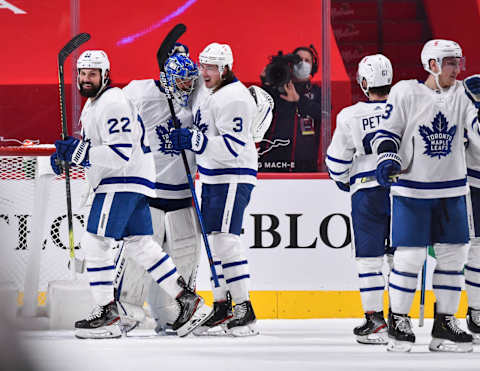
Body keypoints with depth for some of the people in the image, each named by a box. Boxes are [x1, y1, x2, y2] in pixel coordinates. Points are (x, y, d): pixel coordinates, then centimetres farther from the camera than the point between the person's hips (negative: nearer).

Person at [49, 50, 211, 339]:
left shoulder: (113, 103, -16)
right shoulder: (92, 104, 18)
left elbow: (121, 154, -24)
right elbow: (94, 146, 29)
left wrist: (80, 151, -26)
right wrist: (68, 153, 11)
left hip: (126, 181, -11)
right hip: (116, 182, 11)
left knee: (96, 241, -11)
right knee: (140, 245, 10)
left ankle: (107, 314, -9)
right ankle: (188, 301, 11)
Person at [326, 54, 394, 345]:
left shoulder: (350, 116, -6)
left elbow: (337, 160, 2)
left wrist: (343, 181, 22)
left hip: (367, 192, -2)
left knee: (369, 257, 3)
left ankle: (375, 318, -2)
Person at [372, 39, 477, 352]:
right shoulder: (405, 92, -6)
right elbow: (387, 132, -2)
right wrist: (387, 160, -17)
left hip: (451, 190, 4)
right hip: (411, 188, -4)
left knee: (453, 255, 4)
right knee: (410, 255, -6)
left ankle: (445, 323, 14)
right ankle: (398, 322, 7)